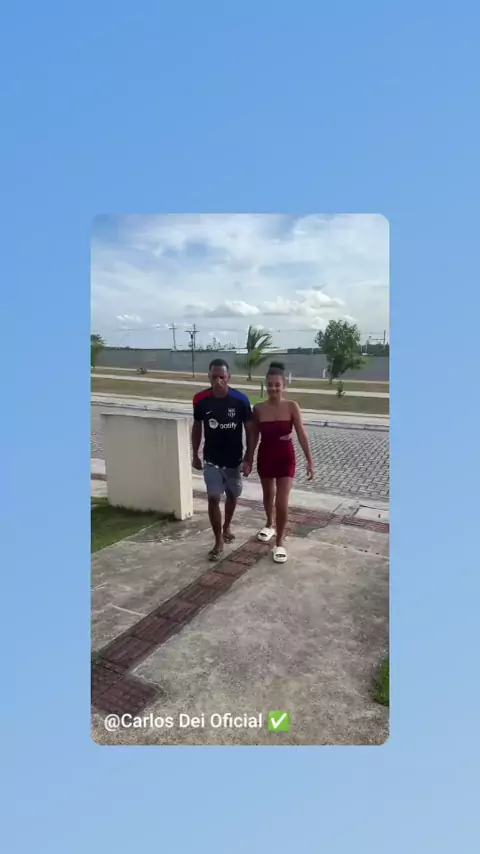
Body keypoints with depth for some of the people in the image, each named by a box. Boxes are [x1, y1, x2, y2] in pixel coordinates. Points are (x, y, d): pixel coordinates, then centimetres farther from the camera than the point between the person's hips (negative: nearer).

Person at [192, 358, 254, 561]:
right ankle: (218, 541, 10)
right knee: (213, 498, -4)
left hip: (234, 459, 0)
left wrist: (248, 459, -11)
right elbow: (197, 427, 3)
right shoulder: (200, 399, -12)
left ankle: (227, 527, 43)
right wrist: (195, 455, 6)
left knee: (232, 495, 17)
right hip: (211, 460, 0)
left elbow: (250, 430, -8)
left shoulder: (241, 400, -16)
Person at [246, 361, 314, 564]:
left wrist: (310, 461, -12)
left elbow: (302, 435, -9)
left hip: (286, 457, -2)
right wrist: (249, 459, 7)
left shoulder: (292, 407, -11)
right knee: (268, 494, 21)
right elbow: (254, 437, 3)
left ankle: (280, 543, 10)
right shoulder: (258, 409, -6)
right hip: (265, 456, 2)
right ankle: (270, 525, 49)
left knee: (282, 502, -6)